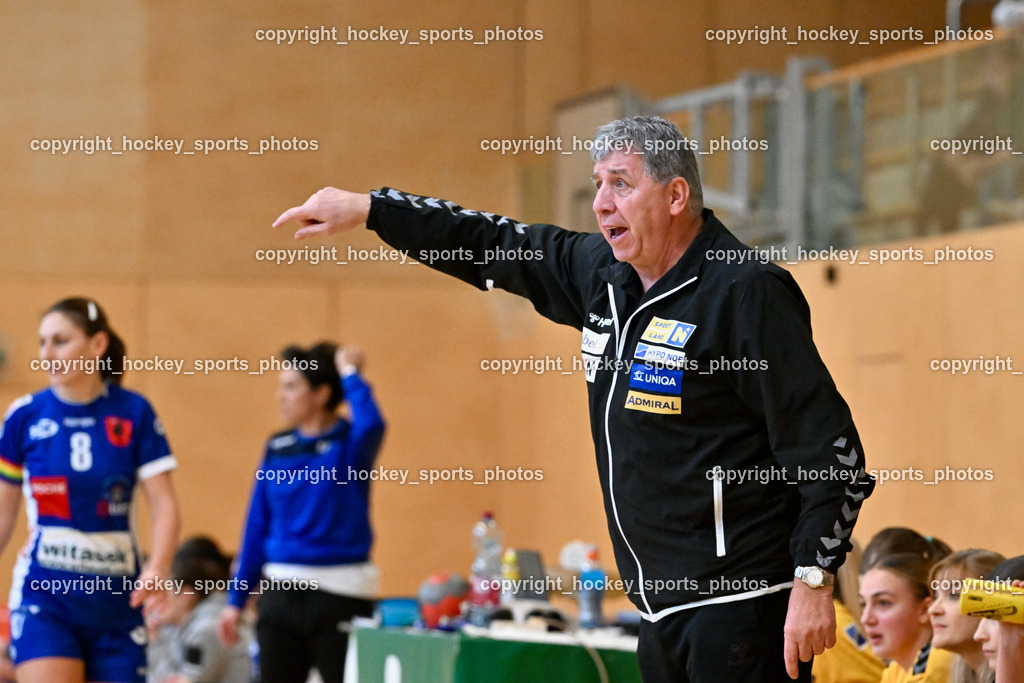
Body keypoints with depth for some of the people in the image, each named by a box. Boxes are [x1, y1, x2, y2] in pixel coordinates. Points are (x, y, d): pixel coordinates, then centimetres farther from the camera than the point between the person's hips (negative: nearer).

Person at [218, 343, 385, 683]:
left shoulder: (350, 444, -5)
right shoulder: (277, 448, 8)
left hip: (339, 595, -5)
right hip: (281, 592, 5)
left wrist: (350, 373, -17)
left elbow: (371, 425, -31)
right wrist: (236, 599, 10)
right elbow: (257, 527, 11)